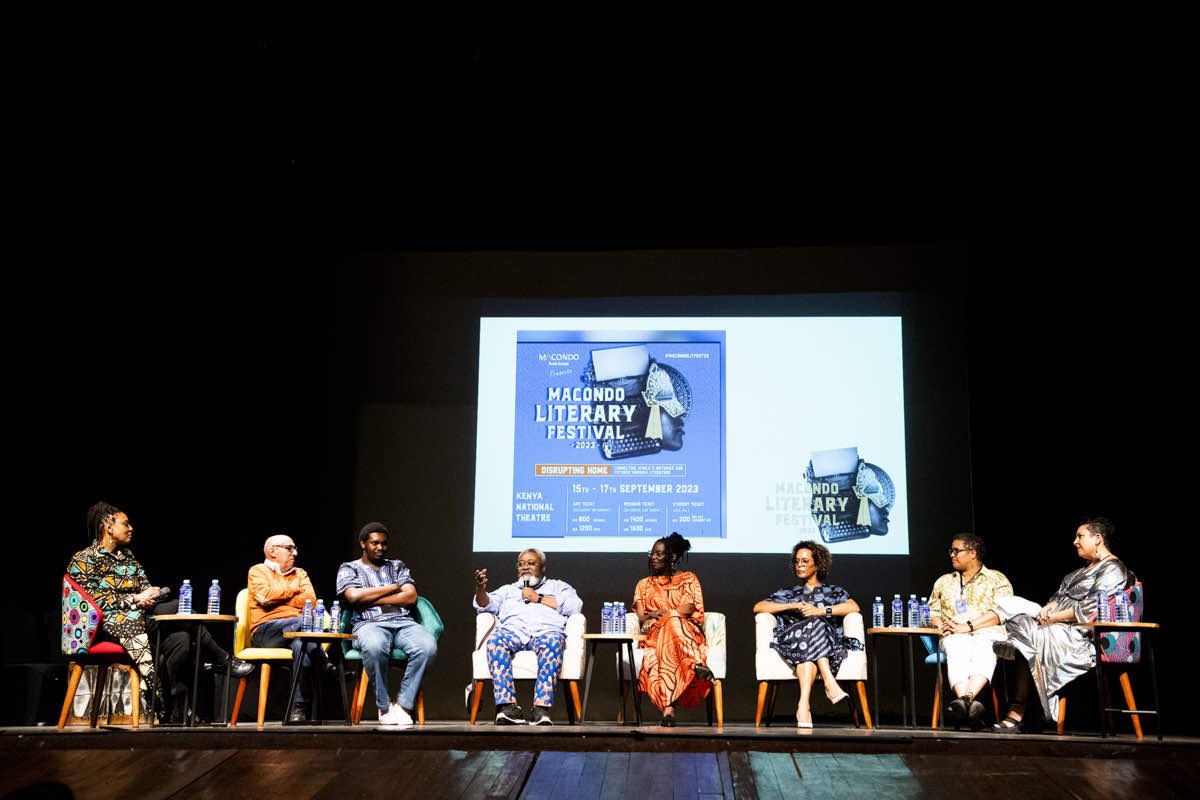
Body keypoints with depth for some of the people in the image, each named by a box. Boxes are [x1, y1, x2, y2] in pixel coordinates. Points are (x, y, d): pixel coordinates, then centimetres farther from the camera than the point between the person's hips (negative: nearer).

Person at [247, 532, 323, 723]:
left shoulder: (300, 574, 27)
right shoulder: (258, 571, 16)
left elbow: (310, 601, 7)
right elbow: (266, 595, -7)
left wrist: (277, 597, -1)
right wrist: (294, 589, 7)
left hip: (298, 629, 3)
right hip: (266, 630, -3)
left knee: (300, 644, -35)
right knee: (303, 623, -35)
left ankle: (299, 708, -38)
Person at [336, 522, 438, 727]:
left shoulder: (397, 566, 26)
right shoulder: (349, 569, 18)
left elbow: (411, 597, 8)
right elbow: (354, 596, -4)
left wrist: (371, 600, 0)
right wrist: (393, 588, 4)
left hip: (403, 623, 3)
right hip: (369, 624, -3)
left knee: (428, 646, -32)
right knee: (375, 646, -41)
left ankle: (403, 705, -22)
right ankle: (384, 706, -21)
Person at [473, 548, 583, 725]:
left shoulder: (558, 586, 30)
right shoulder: (507, 589, 38)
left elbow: (575, 605, 9)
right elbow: (484, 605, 20)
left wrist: (539, 599, 8)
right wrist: (481, 589, -2)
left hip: (546, 630, -1)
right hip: (512, 631, 2)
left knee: (552, 642, -39)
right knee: (495, 640, -35)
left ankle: (541, 707, -47)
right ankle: (507, 706, -42)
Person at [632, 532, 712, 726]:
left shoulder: (687, 579, 19)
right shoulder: (644, 584, 26)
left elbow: (688, 608, 0)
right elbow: (641, 617, 9)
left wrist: (658, 613, -8)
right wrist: (671, 612, -10)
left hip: (688, 634, -1)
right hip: (654, 637, 1)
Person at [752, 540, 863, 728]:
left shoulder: (833, 591, 26)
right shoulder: (788, 594, 30)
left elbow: (853, 607, 2)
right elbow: (758, 607, 12)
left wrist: (820, 610, -10)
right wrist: (792, 606, -2)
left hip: (830, 645, 0)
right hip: (792, 641, 0)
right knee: (814, 625, -36)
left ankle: (804, 703, -52)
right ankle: (830, 683, -49)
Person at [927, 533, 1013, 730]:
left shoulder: (997, 579, 16)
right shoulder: (943, 582, 30)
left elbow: (999, 613, 1)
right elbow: (932, 612, 25)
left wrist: (968, 626, -12)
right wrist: (941, 624, 1)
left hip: (988, 633, -2)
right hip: (955, 636, 2)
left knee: (983, 650, -40)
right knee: (957, 650, -37)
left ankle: (965, 700, -64)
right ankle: (970, 705, -61)